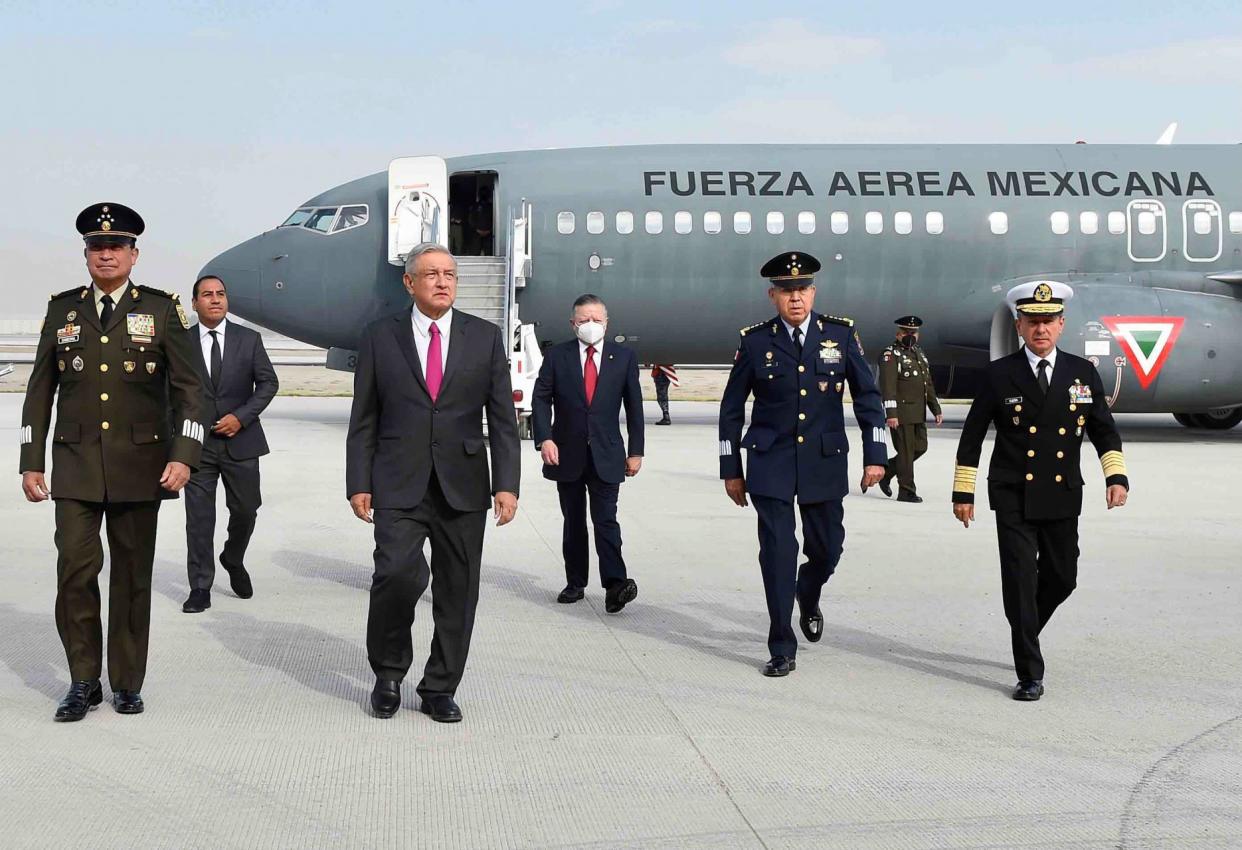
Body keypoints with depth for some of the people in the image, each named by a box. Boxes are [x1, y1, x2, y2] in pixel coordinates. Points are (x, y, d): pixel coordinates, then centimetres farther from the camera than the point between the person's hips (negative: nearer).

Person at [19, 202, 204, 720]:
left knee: (132, 576, 6)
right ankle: (84, 682, 11)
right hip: (76, 467, 1)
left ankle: (127, 684, 18)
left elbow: (188, 388, -1)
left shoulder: (162, 310, 3)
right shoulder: (63, 310, 9)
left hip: (140, 466, -1)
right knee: (75, 571, -4)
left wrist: (183, 456, -12)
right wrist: (32, 463, 6)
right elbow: (40, 391, 11)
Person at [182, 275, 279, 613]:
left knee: (245, 509, 8)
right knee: (198, 517, 0)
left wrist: (241, 417, -10)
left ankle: (233, 560, 36)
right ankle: (200, 587, 8)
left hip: (241, 440, 1)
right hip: (198, 443, -1)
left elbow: (268, 382, 2)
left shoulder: (249, 339, 4)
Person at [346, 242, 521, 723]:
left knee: (457, 592, 4)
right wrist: (359, 484, -1)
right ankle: (388, 674, 8)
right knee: (399, 573, -17)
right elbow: (363, 420, 6)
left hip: (463, 487, 2)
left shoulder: (485, 338, 7)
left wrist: (506, 484, -4)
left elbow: (503, 419, 5)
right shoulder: (380, 338, 6)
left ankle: (440, 690, 19)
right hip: (399, 485, -1)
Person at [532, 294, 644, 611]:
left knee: (605, 519, -11)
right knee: (573, 522, 10)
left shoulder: (624, 357, 3)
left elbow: (634, 406, 6)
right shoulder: (556, 356, 2)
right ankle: (575, 583, 18)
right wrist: (544, 438, -14)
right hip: (567, 454, 1)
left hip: (605, 455, -1)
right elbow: (541, 399, 0)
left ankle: (615, 584, -17)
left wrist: (635, 451, 3)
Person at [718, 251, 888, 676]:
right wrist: (731, 469, 4)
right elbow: (731, 409, 4)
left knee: (826, 549, 10)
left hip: (825, 463, 2)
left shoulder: (841, 333, 1)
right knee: (777, 553, -4)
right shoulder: (755, 341, -2)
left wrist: (875, 454, -1)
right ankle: (782, 650, 7)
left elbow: (867, 395, 5)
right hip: (770, 464, -1)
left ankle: (809, 598, 45)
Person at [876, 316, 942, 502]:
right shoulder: (890, 355, -8)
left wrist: (936, 409, 18)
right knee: (906, 450, -4)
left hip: (919, 414, 8)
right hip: (901, 414, -8)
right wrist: (891, 414, -23)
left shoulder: (920, 354, 18)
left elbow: (928, 384, 22)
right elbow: (888, 386, -16)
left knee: (920, 447, 11)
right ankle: (906, 491, 5)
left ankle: (886, 471, 25)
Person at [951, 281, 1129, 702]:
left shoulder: (1083, 372, 5)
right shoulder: (999, 374, -2)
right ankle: (1030, 674, 0)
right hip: (1014, 497, -3)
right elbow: (972, 436, 2)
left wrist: (1117, 476, -5)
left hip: (1062, 497, 3)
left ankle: (1025, 633, 41)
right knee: (1020, 580, -7)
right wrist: (963, 492, 0)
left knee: (1062, 578, 12)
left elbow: (1104, 430, 10)